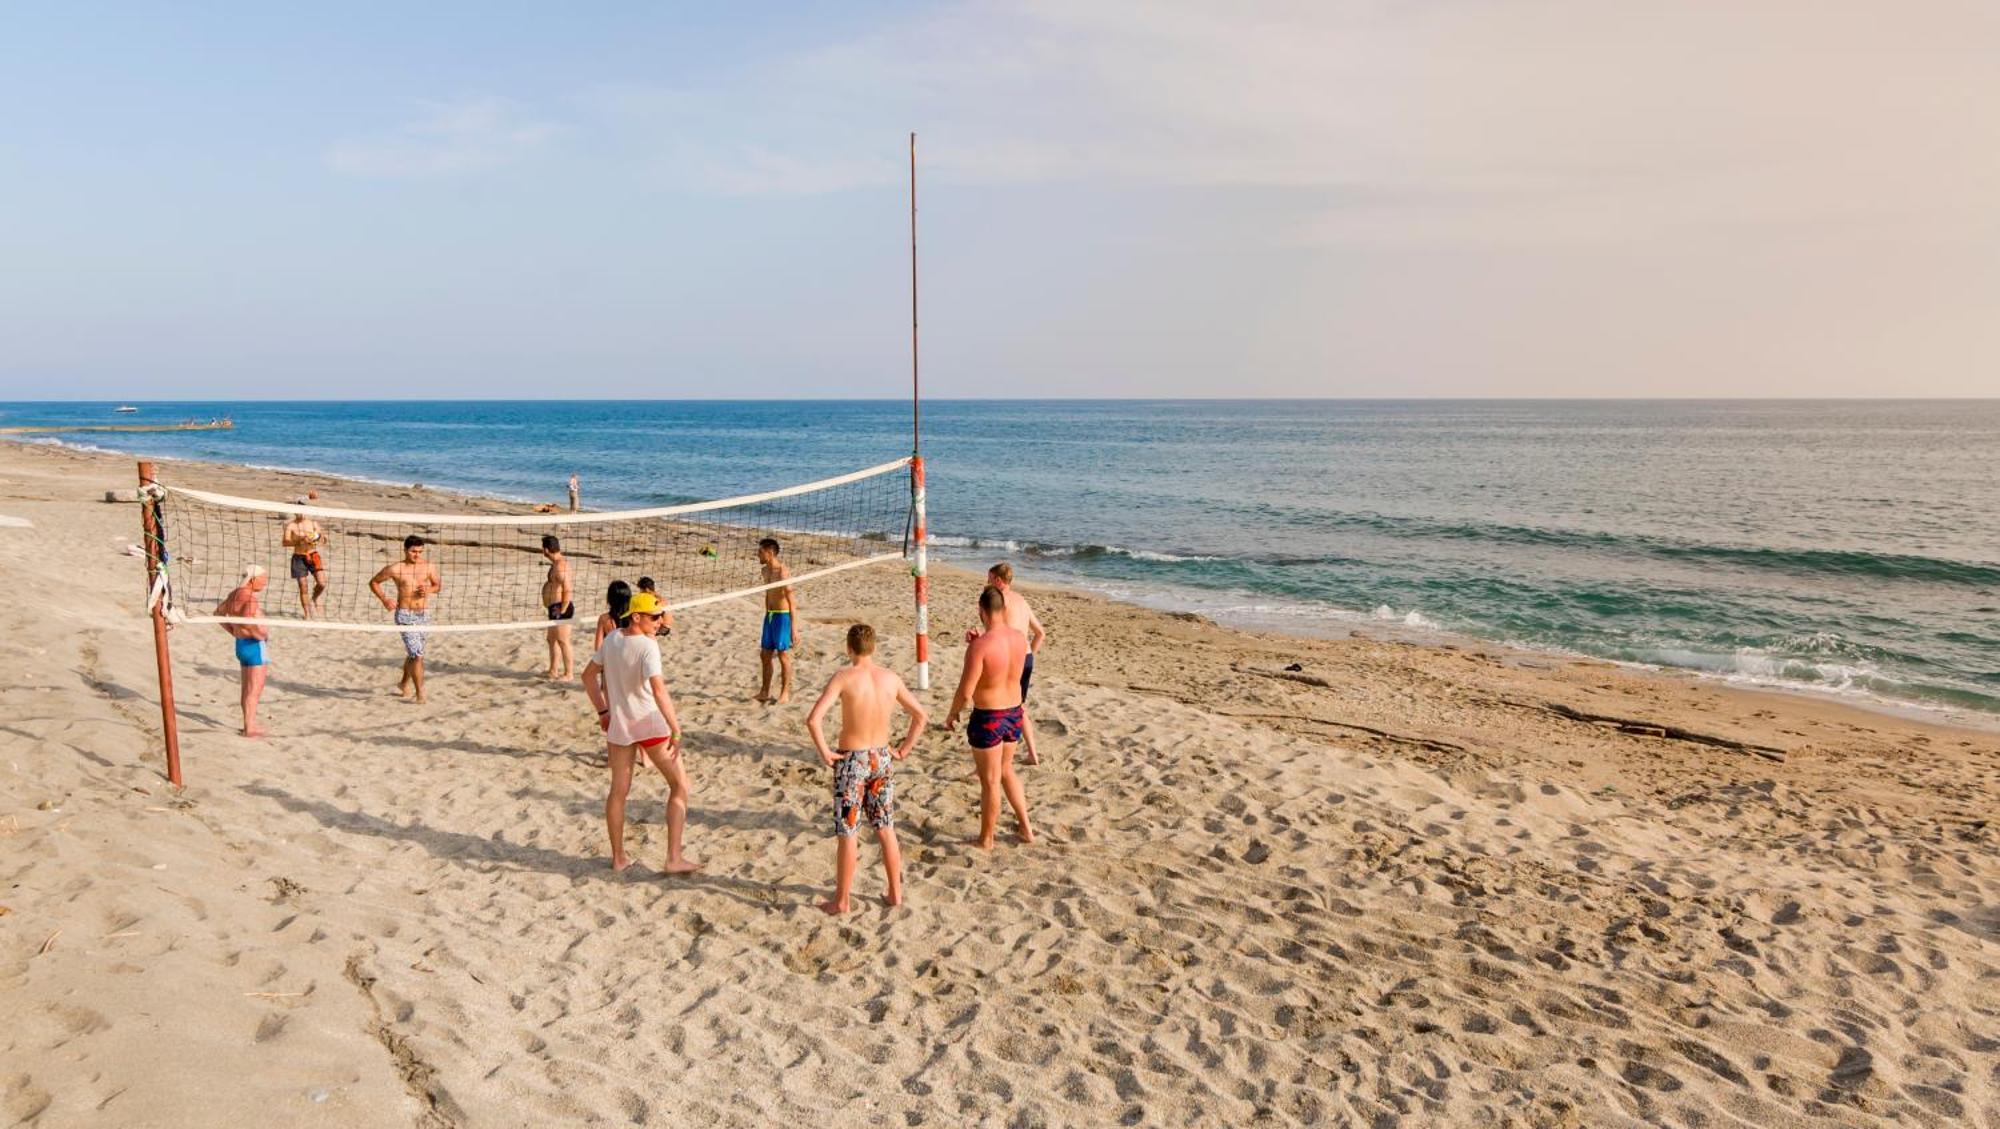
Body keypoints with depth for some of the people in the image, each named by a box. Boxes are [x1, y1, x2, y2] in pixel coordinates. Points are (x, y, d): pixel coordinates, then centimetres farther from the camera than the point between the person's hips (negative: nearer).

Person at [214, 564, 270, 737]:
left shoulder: (235, 594, 9)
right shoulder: (249, 597, -20)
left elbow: (218, 612, 21)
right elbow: (248, 620, -36)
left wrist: (235, 632, 19)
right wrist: (263, 635, -22)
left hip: (240, 644, 10)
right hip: (255, 645, -10)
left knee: (247, 689, 19)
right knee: (254, 690, -2)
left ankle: (249, 725, 29)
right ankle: (250, 728, 0)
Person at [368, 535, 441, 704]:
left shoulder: (429, 567, 1)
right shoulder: (395, 569, -7)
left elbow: (438, 585, 14)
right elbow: (373, 582, 4)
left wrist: (429, 590, -8)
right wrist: (384, 600, -10)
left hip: (423, 614, 4)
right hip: (405, 615, -4)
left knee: (412, 653, 19)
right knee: (417, 654, -13)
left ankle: (405, 683, 42)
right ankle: (420, 694, -7)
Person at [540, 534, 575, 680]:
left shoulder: (560, 565, -20)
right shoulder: (558, 562, 13)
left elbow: (567, 590, -25)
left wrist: (562, 611, -22)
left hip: (560, 608, -11)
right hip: (555, 607, 11)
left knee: (562, 641, -5)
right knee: (552, 639, 18)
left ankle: (569, 673, 1)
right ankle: (553, 671, 26)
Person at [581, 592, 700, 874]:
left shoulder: (611, 638, 0)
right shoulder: (647, 646, -21)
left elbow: (588, 675, 11)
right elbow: (658, 690, -31)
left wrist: (603, 711, 18)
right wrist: (676, 730, -29)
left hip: (617, 724, 6)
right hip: (651, 724, -6)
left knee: (618, 790, 16)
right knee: (680, 785, 6)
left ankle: (618, 858, 25)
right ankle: (674, 858, 3)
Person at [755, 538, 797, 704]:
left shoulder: (782, 571, -18)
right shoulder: (765, 570, 9)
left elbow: (792, 600, -20)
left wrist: (794, 627, -23)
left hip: (783, 616, -8)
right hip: (769, 615, 8)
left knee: (783, 655, 1)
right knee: (764, 654, 11)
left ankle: (785, 693, 12)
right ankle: (765, 692, 22)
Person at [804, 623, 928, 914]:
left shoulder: (843, 677, -16)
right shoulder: (891, 678, -2)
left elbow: (813, 719, -25)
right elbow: (919, 715, 8)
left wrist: (824, 752, -13)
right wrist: (904, 749, 13)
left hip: (851, 760, -4)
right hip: (881, 759, 4)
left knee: (847, 834, 6)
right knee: (886, 830, 16)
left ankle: (841, 900, 16)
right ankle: (895, 893, 25)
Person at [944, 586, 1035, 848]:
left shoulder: (979, 646, -24)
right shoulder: (1020, 638, -4)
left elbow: (965, 691, -22)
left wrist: (952, 714, -4)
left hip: (987, 718, -6)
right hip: (1014, 713, 6)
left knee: (990, 781, 9)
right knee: (1006, 770, 27)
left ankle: (986, 839, 25)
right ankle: (1025, 828, 32)